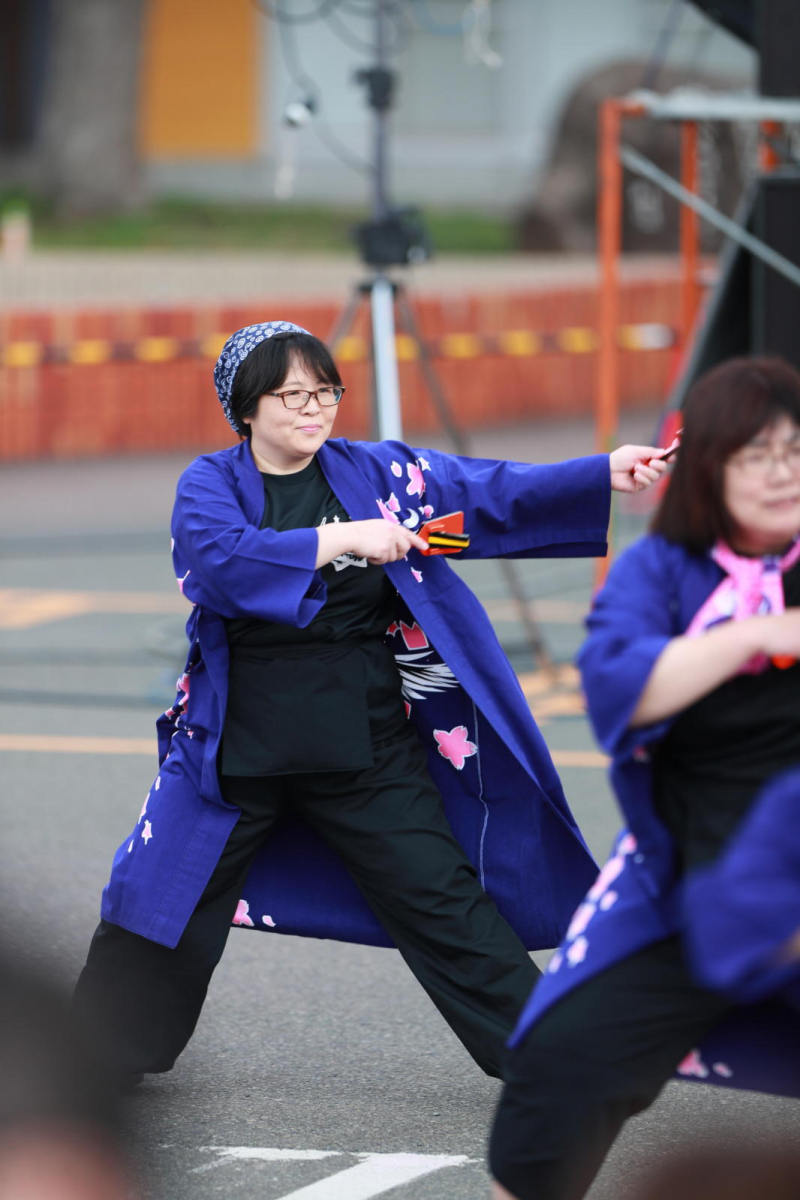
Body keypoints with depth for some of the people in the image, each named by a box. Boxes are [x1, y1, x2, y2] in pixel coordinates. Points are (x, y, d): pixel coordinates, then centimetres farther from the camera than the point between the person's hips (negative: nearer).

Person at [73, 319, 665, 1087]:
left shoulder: (379, 473, 2)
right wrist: (339, 540, -29)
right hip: (235, 754, -1)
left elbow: (499, 494, -7)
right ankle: (93, 1058, 26)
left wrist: (606, 476, -21)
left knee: (441, 901, 1)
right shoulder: (210, 484, -3)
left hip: (366, 752, 1)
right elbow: (215, 559, -24)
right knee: (165, 907, 8)